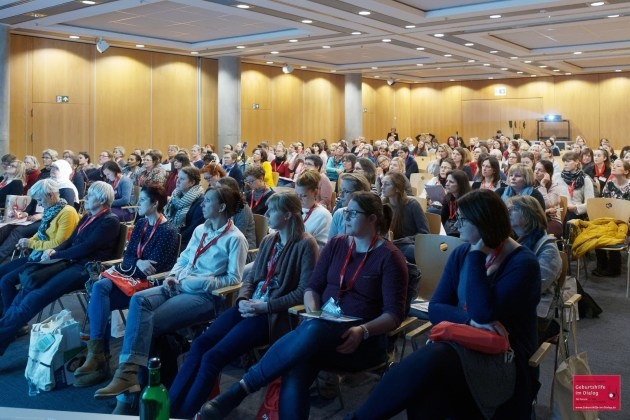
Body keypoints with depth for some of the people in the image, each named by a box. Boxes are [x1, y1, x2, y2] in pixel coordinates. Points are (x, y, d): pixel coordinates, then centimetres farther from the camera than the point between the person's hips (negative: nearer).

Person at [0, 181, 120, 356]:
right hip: (73, 262, 9)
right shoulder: (88, 216, 19)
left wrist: (54, 255, -10)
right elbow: (71, 240, 18)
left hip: (88, 268, -9)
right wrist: (53, 250, -2)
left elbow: (85, 248, -16)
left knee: (38, 295, -23)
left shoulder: (110, 221, -9)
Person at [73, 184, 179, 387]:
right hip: (130, 277, 7)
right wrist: (138, 263, -14)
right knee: (98, 288, -23)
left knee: (97, 301, -24)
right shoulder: (141, 224, 15)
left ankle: (97, 354, -14)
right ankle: (98, 358, -21)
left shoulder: (167, 231, -9)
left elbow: (154, 268, -15)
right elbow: (127, 256, 10)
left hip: (148, 284, -7)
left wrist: (119, 269, -14)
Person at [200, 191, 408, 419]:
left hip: (363, 340, -4)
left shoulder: (390, 257, -3)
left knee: (313, 330, -39)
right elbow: (313, 287, 12)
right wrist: (313, 313, -9)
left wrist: (363, 331, -24)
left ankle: (241, 388, -31)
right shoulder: (336, 244, 12)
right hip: (323, 329, 4)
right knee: (294, 376, -32)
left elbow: (394, 314, -8)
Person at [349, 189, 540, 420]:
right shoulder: (461, 254, 7)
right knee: (427, 371, -33)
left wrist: (476, 255, -18)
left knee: (431, 360, -34)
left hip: (505, 358, -5)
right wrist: (469, 320, -18)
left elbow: (485, 314, -24)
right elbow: (435, 309, 2)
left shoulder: (522, 263, -11)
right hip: (465, 344, 5)